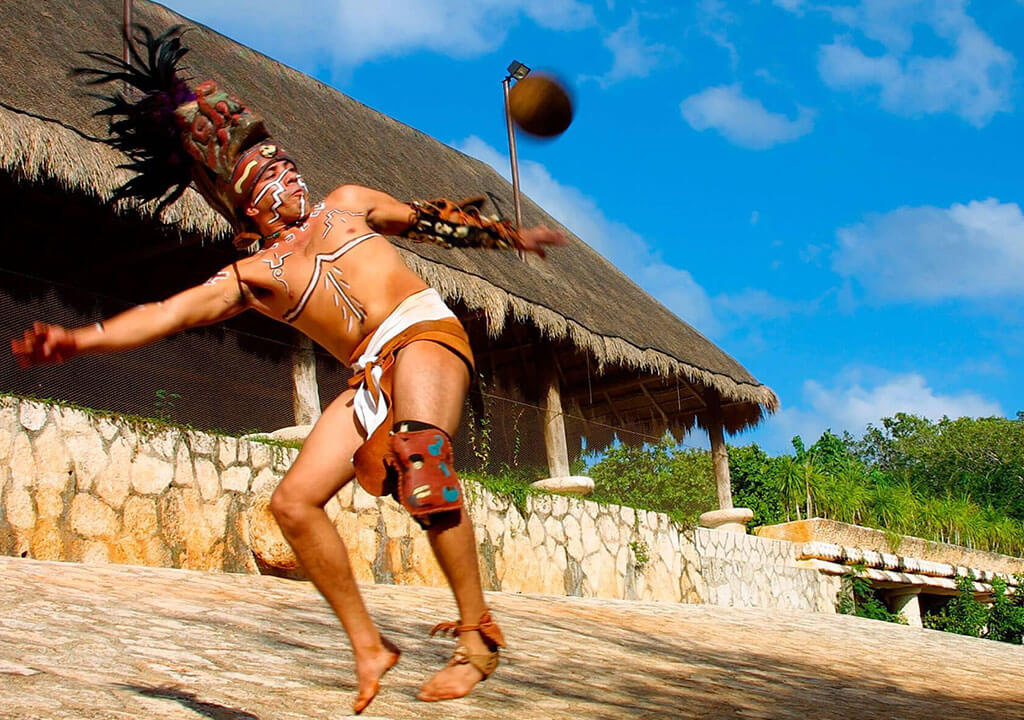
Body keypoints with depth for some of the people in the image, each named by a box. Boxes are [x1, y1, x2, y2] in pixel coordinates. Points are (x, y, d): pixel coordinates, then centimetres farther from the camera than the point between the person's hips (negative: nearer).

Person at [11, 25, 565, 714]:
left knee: (421, 455, -32)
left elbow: (430, 219, 26)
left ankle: (478, 634, -29)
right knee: (295, 502, -9)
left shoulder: (346, 203, 17)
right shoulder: (254, 276, 13)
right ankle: (368, 645, 2)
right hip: (371, 375, 3)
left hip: (424, 330, -3)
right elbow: (175, 310, 1)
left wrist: (510, 236, 30)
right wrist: (82, 338, -12)